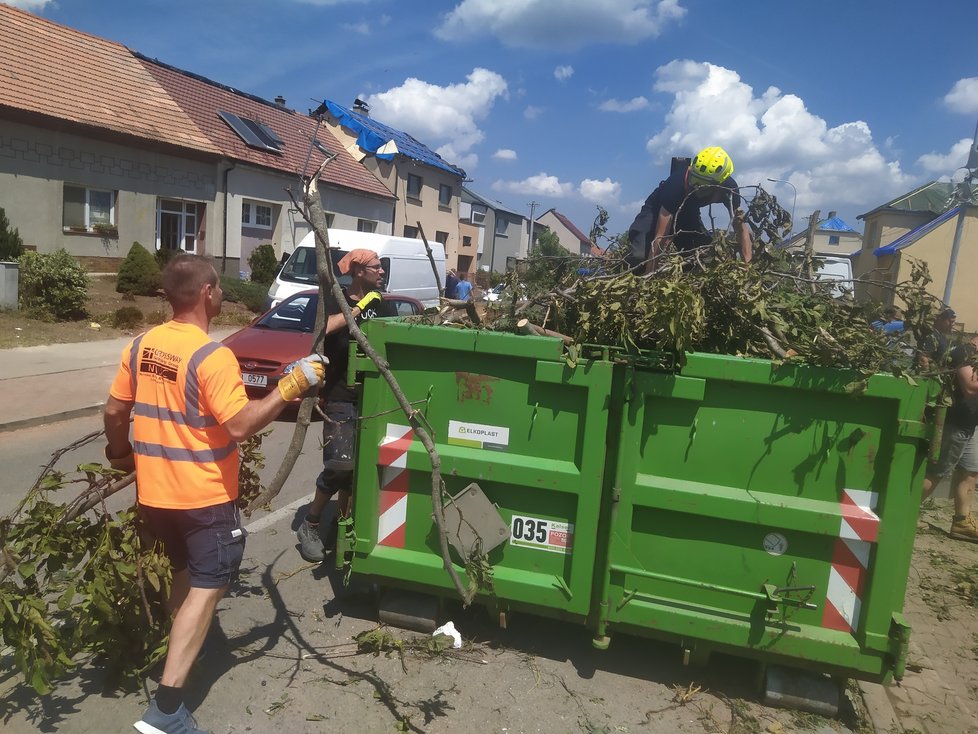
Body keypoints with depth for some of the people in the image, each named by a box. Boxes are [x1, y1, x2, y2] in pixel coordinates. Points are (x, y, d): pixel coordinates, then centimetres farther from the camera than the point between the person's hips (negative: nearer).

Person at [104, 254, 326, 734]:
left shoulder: (140, 346, 2)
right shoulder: (212, 357, -22)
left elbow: (114, 412, 10)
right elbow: (240, 425, -26)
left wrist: (121, 454, 27)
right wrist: (291, 387, -21)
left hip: (154, 492, 8)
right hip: (204, 496, -8)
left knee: (184, 575, 26)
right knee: (207, 588, 0)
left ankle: (175, 649, 43)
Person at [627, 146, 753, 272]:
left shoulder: (728, 187, -27)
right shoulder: (677, 183, -40)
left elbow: (741, 226, -18)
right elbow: (660, 238, -43)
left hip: (688, 212, 5)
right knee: (640, 257, -30)